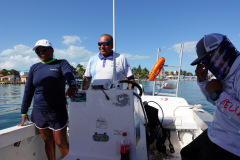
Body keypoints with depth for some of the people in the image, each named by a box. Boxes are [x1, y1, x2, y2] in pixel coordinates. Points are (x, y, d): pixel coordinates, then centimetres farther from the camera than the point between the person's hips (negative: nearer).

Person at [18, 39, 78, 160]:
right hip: (38, 112, 4)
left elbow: (69, 74, -24)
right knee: (48, 141, 14)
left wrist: (72, 86, -46)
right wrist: (24, 112, 8)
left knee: (61, 143, 2)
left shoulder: (61, 64, -1)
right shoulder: (34, 68, 10)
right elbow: (28, 91, 11)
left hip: (57, 112, -4)